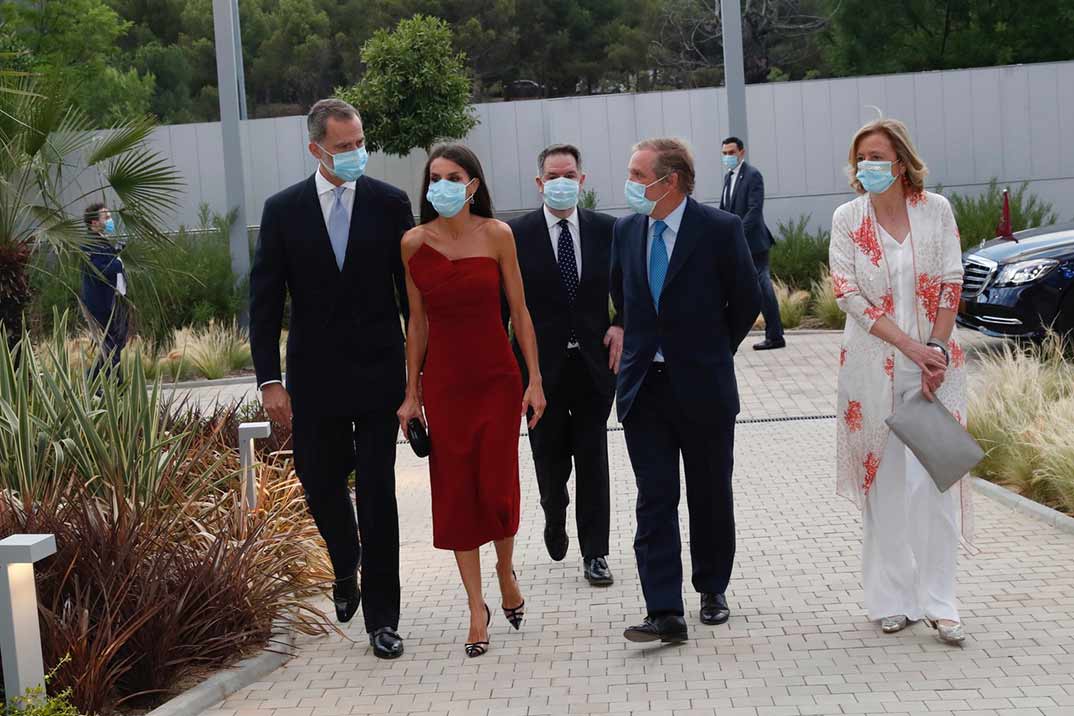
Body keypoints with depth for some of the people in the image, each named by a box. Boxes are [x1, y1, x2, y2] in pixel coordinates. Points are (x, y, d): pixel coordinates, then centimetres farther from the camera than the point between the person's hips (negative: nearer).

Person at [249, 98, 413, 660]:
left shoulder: (390, 203, -1)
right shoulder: (283, 210, 0)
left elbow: (411, 288, 3)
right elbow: (265, 300, -1)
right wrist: (269, 379, -6)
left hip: (378, 373, -1)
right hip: (314, 378, 1)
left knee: (377, 493, 0)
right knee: (321, 487, 10)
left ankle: (381, 616, 9)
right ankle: (346, 569, 41)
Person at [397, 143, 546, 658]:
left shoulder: (496, 235, -4)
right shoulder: (414, 243, -1)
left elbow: (519, 311, -1)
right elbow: (417, 322, 4)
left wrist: (535, 380, -4)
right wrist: (411, 394, 4)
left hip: (496, 378, -1)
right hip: (443, 380, 1)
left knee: (498, 487, 0)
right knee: (454, 491, 3)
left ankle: (506, 571, 31)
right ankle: (477, 607, 15)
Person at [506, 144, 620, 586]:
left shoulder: (606, 230, 3)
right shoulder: (517, 234, -3)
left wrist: (622, 325, -5)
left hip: (594, 362, 1)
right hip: (542, 364, -1)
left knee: (593, 458, 3)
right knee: (550, 458, 9)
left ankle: (595, 553, 11)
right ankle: (555, 520, 40)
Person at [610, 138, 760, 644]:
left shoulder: (720, 228, -9)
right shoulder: (626, 230, 4)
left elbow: (747, 300, 0)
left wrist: (714, 351, 7)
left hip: (702, 385, -3)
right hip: (644, 387, 3)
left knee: (710, 497, 11)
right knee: (654, 501, -2)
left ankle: (712, 590, 29)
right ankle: (664, 612, -2)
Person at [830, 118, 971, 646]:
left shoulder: (936, 210, 1)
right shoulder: (848, 219, 0)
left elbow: (951, 284, 1)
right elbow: (849, 294, -6)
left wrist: (938, 350, -10)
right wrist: (913, 348, -13)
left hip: (934, 364, 0)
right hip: (874, 366, 0)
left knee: (935, 479, -3)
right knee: (884, 481, 3)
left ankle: (938, 601, 5)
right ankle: (892, 599, 12)